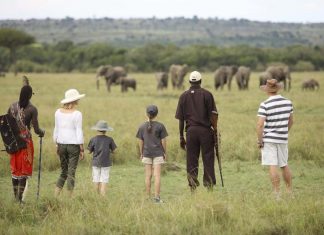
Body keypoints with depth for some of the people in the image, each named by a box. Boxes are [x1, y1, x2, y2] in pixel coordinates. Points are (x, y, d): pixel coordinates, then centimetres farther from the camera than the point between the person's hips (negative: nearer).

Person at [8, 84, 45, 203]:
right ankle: (20, 197, -1)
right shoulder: (32, 109, -12)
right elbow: (36, 130, -14)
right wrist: (42, 132, 8)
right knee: (24, 169, 2)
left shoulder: (13, 106, 3)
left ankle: (15, 196, 18)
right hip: (26, 140, -5)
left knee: (15, 168, 14)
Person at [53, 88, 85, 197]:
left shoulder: (58, 112, 3)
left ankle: (55, 196, 5)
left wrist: (57, 145, 18)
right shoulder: (77, 114, -12)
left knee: (63, 172, 14)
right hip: (74, 145, -5)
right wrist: (82, 149, -5)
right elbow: (79, 132, -11)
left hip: (61, 144, 5)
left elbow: (56, 130, 9)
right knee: (71, 173, 2)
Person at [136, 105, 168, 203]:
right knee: (157, 175, -1)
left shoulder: (142, 127, -1)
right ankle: (156, 197, -4)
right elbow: (163, 141, -4)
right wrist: (165, 152, 6)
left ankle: (148, 197, 10)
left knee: (148, 175, 7)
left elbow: (141, 142, 2)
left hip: (147, 153, 2)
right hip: (158, 153, -2)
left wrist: (141, 153, 12)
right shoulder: (160, 126, -6)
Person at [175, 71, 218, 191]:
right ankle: (209, 185, 1)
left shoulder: (184, 96, 6)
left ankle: (193, 188, 3)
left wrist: (181, 137, 10)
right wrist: (215, 132, 1)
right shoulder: (207, 94, -1)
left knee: (191, 162, 5)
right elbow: (213, 115, -5)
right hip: (205, 130, -2)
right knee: (208, 160, 4)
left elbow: (181, 118, 6)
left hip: (190, 131, 2)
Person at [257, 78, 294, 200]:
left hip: (269, 139, -5)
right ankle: (289, 191, 24)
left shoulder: (264, 105, -14)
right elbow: (290, 121, 14)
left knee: (272, 166, -3)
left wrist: (260, 140, -9)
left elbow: (260, 125, -18)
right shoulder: (288, 102, 2)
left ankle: (277, 194, -5)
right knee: (284, 165, 17)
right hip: (283, 139, 5)